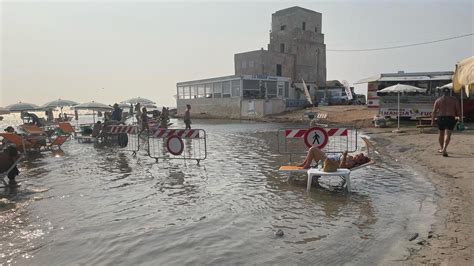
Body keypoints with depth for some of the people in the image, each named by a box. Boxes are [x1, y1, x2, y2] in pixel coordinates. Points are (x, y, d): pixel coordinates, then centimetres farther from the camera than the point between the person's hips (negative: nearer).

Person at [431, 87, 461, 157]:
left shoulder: (438, 100, 3)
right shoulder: (454, 99, 4)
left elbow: (434, 111, -2)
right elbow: (458, 110, 1)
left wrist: (432, 120, 2)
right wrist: (458, 116, 18)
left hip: (441, 118, 1)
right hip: (450, 118, -1)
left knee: (441, 133, 18)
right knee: (447, 134, -9)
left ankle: (441, 148, 33)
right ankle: (444, 149, -27)